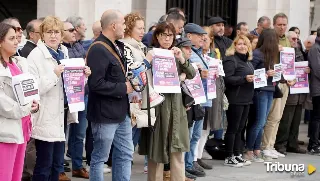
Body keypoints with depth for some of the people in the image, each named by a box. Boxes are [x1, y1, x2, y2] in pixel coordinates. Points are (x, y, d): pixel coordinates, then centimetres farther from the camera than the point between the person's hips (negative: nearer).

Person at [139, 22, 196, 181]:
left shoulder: (176, 56, 12)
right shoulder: (151, 54, -2)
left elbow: (191, 75, 3)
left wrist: (182, 59, -12)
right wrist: (147, 61, -26)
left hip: (175, 105, 4)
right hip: (157, 104, -4)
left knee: (177, 149, 3)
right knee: (156, 149, 2)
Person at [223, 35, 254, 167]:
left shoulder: (248, 61, 18)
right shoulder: (231, 60, -10)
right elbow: (227, 79, -21)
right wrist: (244, 78, -27)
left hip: (246, 99, 9)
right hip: (235, 99, -9)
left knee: (240, 128, 12)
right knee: (233, 128, -4)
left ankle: (237, 155, 18)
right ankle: (229, 158, 2)